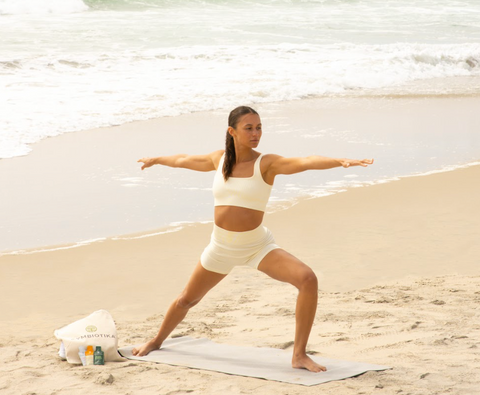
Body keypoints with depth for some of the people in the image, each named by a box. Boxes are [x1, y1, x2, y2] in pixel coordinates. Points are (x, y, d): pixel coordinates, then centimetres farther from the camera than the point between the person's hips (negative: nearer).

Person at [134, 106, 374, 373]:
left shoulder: (266, 163, -14)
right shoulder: (219, 160, -2)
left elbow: (306, 162, -32)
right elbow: (184, 160, 18)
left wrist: (341, 161, -48)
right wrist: (157, 160, 35)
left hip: (258, 246, -3)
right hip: (221, 247, 4)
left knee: (308, 279, -27)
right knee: (187, 300, 20)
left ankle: (300, 355, -17)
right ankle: (157, 341, 50)